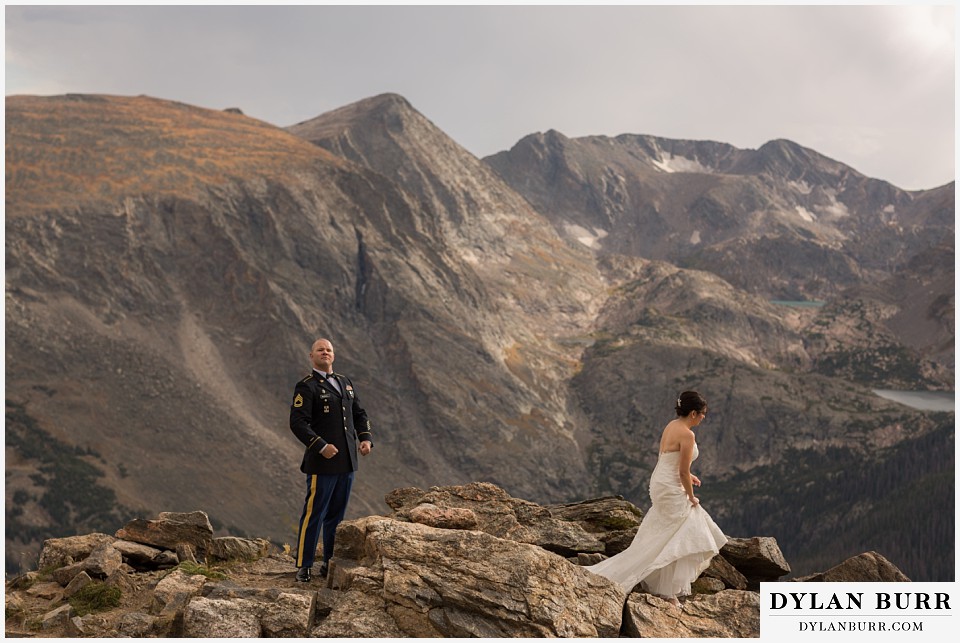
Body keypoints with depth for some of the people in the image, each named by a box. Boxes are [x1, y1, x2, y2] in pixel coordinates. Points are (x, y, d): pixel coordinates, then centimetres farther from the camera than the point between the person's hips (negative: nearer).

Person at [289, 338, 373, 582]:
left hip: (347, 462, 7)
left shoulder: (346, 383, 16)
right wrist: (321, 446, -24)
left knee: (336, 516, 12)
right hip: (322, 462, -6)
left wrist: (366, 438, 3)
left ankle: (330, 563, 21)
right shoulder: (306, 387, -6)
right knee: (313, 514, -4)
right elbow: (298, 422, -15)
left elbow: (359, 413, 21)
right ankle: (303, 567, 4)